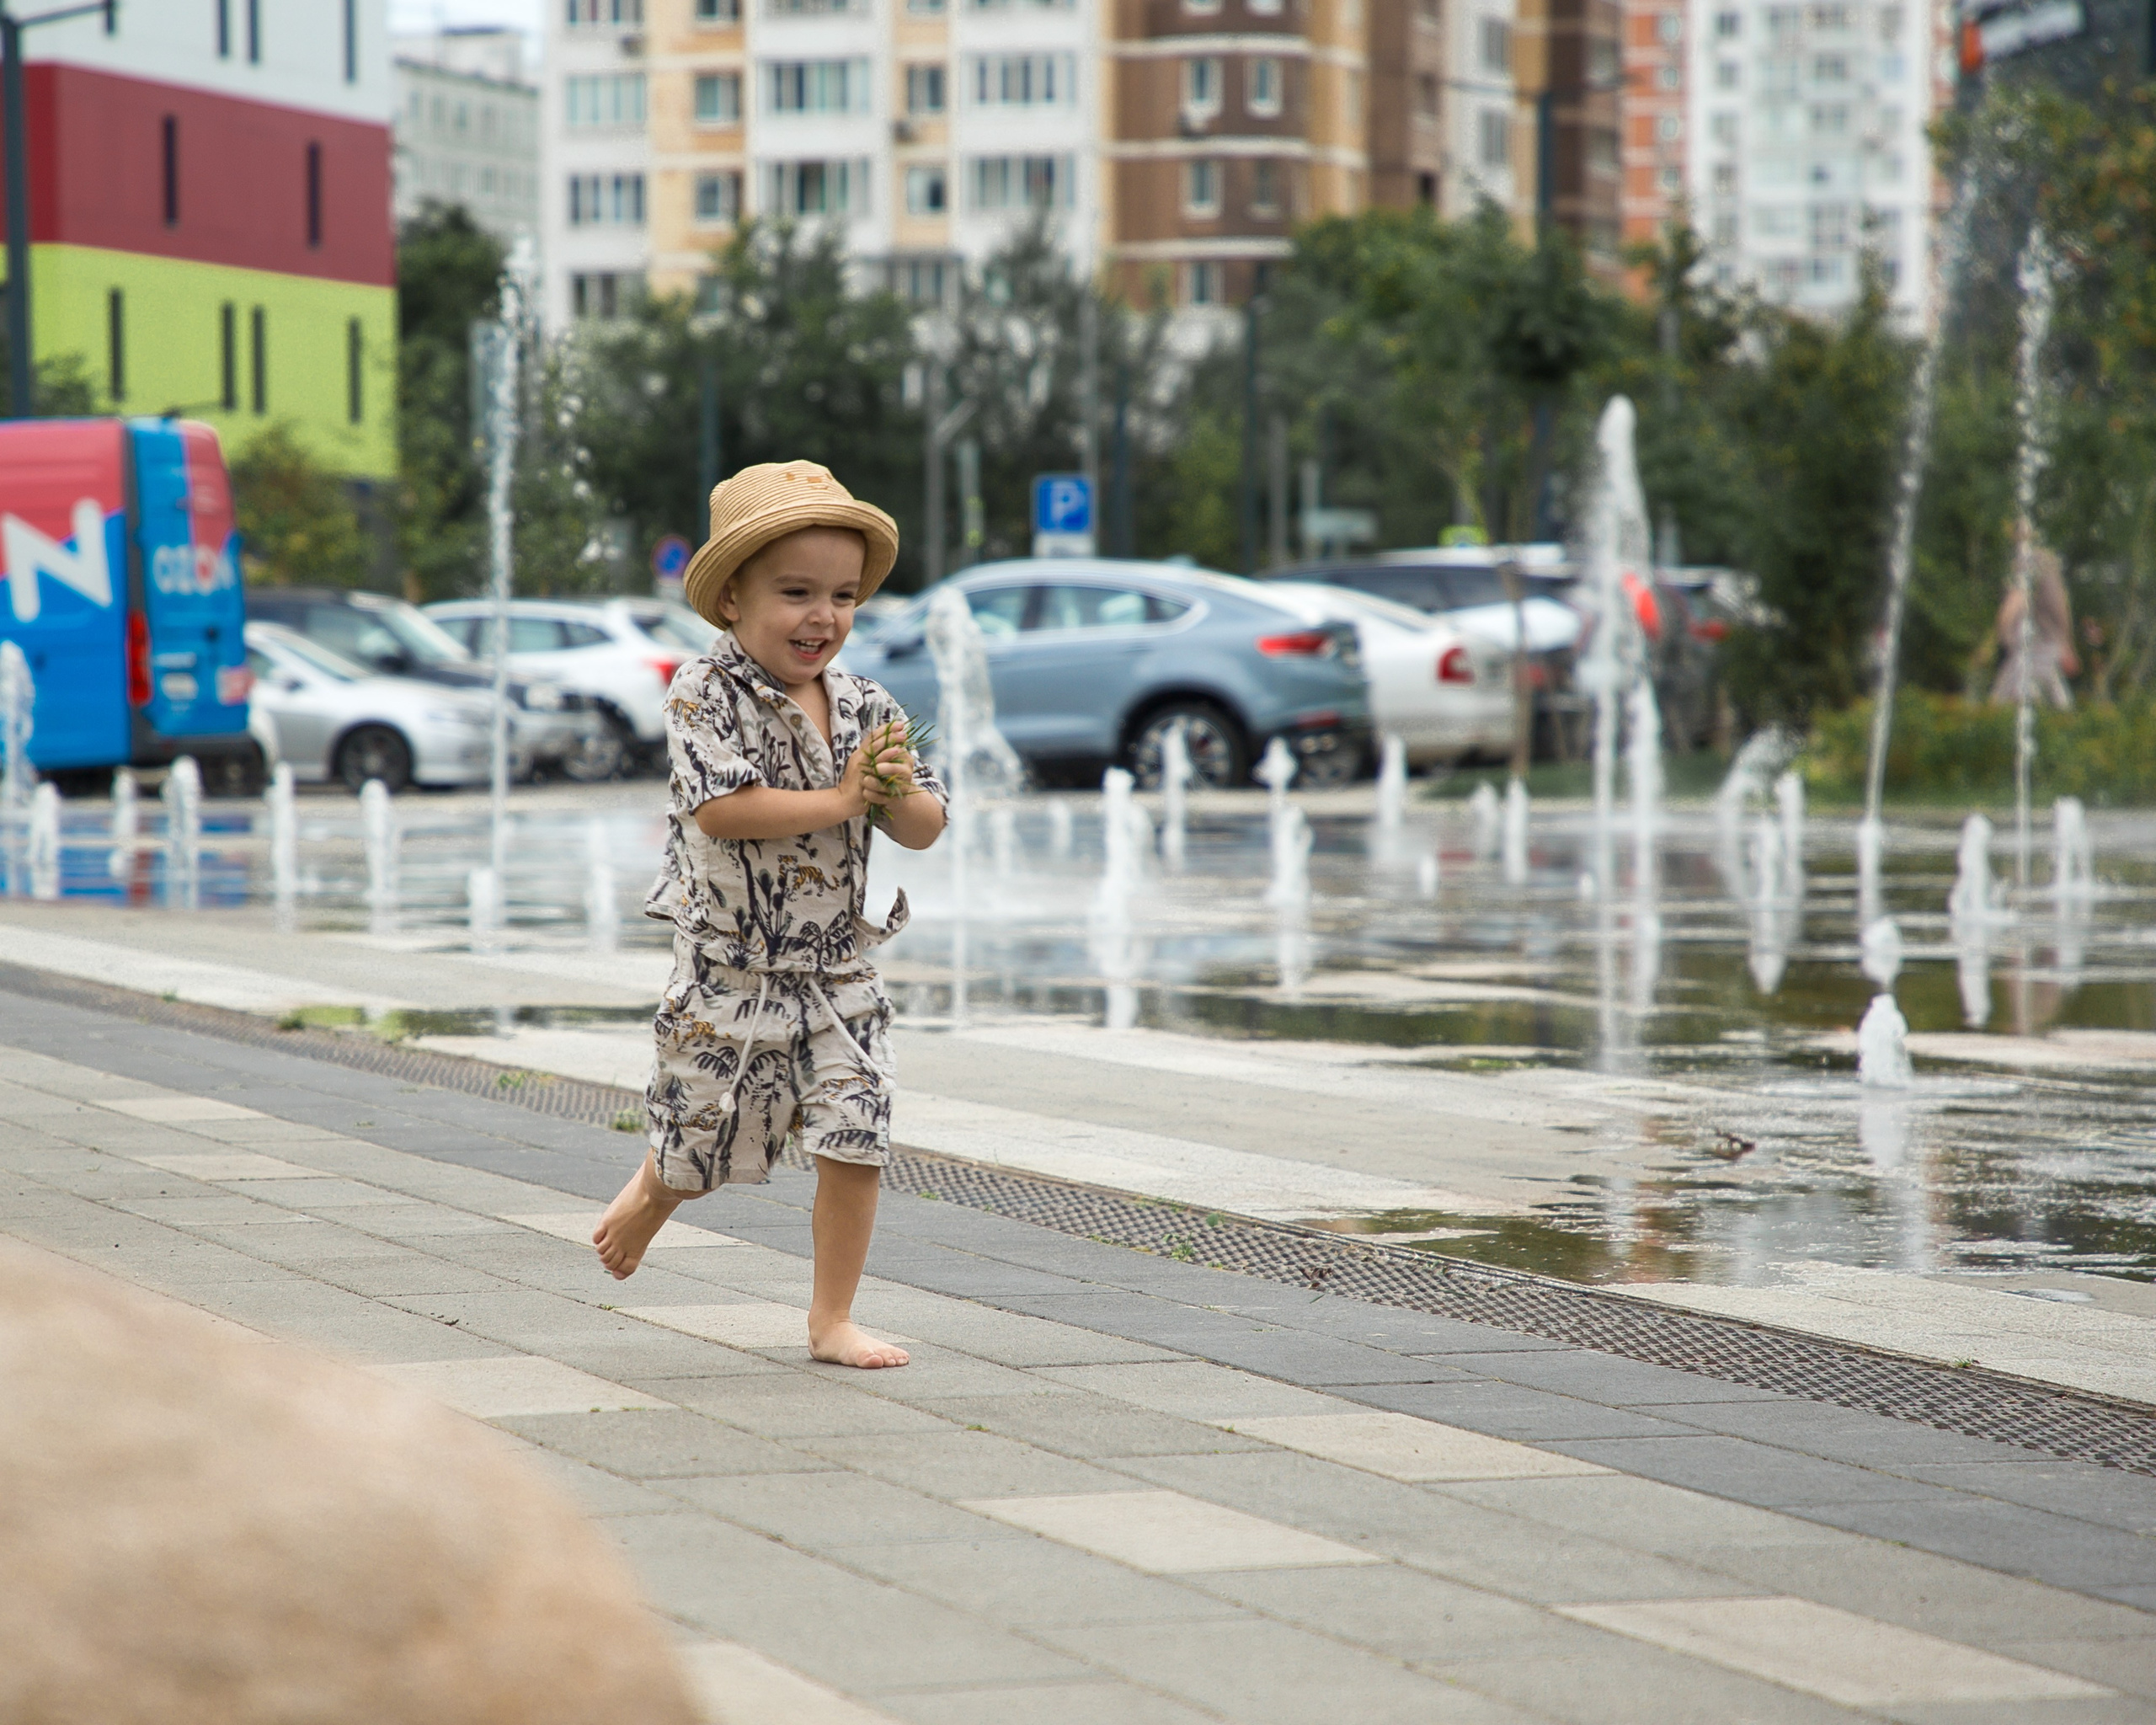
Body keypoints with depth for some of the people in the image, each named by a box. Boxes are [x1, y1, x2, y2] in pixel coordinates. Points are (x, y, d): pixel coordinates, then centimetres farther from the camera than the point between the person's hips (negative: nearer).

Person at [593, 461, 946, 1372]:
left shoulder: (865, 707, 3)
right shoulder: (705, 693, -13)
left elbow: (924, 830, 5)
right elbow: (720, 809, -26)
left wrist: (902, 793, -17)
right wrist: (839, 801, -21)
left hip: (836, 967, 4)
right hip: (730, 964, -4)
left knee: (855, 1142, -4)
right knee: (702, 1144, 9)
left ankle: (832, 1318, 9)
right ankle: (649, 1197, 45)